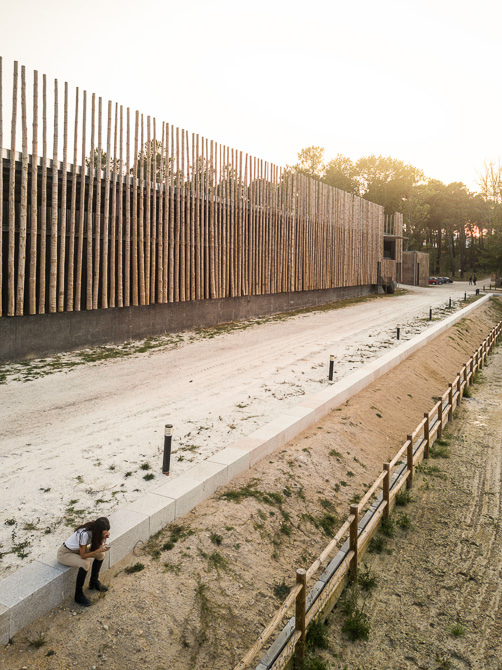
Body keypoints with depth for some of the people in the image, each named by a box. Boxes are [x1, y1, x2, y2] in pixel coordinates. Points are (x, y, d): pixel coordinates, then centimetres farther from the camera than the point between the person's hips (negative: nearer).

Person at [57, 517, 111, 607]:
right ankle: (78, 595, -12)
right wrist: (99, 550, -35)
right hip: (64, 553, -8)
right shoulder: (84, 534, -36)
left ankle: (93, 582, 16)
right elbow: (83, 555, -28)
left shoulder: (95, 531, -14)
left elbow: (96, 548, -8)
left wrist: (104, 538, -25)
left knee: (101, 554, -4)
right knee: (85, 563, -30)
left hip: (77, 549, 8)